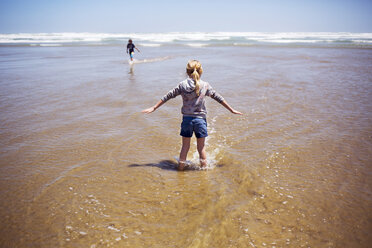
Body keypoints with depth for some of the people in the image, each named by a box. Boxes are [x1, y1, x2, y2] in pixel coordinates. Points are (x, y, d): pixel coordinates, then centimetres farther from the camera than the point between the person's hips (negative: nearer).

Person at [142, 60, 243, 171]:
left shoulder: (182, 85, -2)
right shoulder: (205, 85, -3)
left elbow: (168, 96, 2)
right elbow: (218, 97, 4)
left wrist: (154, 108, 10)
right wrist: (231, 110, 14)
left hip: (187, 119, 1)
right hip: (200, 120, -1)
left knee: (185, 146, 13)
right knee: (201, 147, 12)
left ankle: (181, 168, 23)